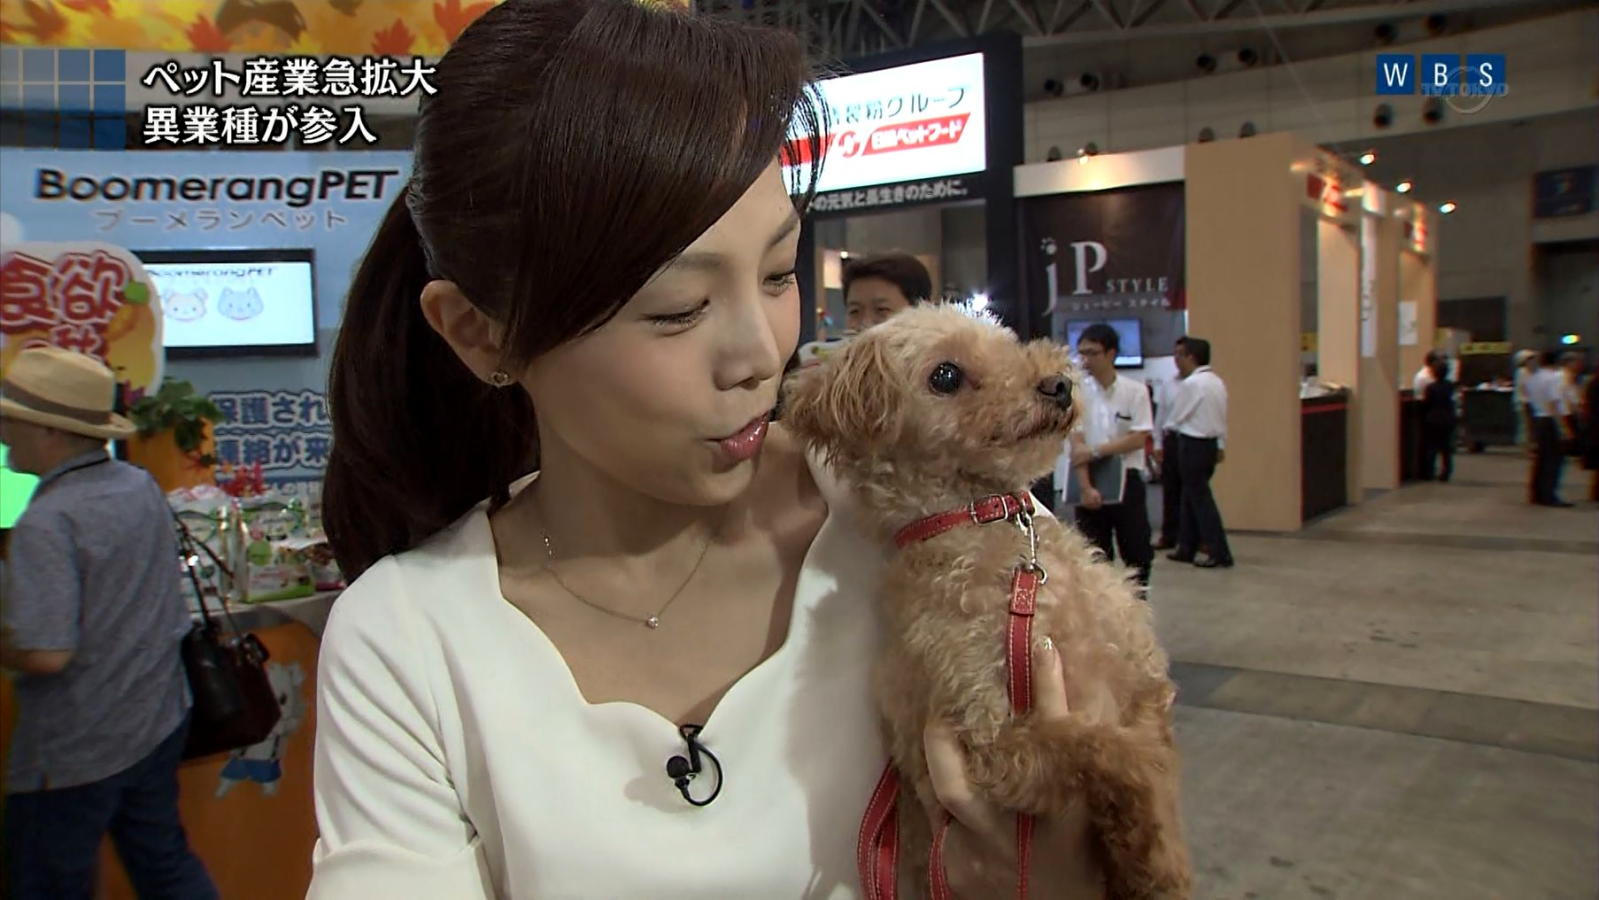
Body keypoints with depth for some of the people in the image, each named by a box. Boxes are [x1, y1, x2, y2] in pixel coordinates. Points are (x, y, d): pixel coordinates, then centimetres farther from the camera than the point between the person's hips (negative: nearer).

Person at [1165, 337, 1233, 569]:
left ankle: (1218, 552, 2)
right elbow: (1222, 418, 14)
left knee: (1200, 498, -1)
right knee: (1191, 496, 16)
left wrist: (1169, 429, 11)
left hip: (1193, 445, -9)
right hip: (1211, 443, 9)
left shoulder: (1192, 383, -17)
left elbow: (1176, 418, -9)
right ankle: (1187, 548, 22)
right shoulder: (1217, 381, 10)